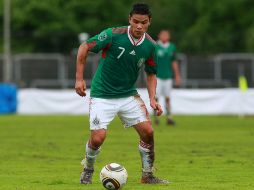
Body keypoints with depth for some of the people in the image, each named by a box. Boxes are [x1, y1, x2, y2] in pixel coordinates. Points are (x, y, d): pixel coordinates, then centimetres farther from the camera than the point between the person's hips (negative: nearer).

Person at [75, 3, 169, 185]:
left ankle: (147, 175, 11)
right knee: (98, 138, -14)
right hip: (102, 96, -4)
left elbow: (151, 74, 10)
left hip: (129, 95, 4)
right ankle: (88, 170, 17)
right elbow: (84, 47, -9)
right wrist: (79, 78, -12)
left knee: (148, 131, -8)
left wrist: (152, 99, -3)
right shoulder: (113, 35, -18)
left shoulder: (150, 45, -4)